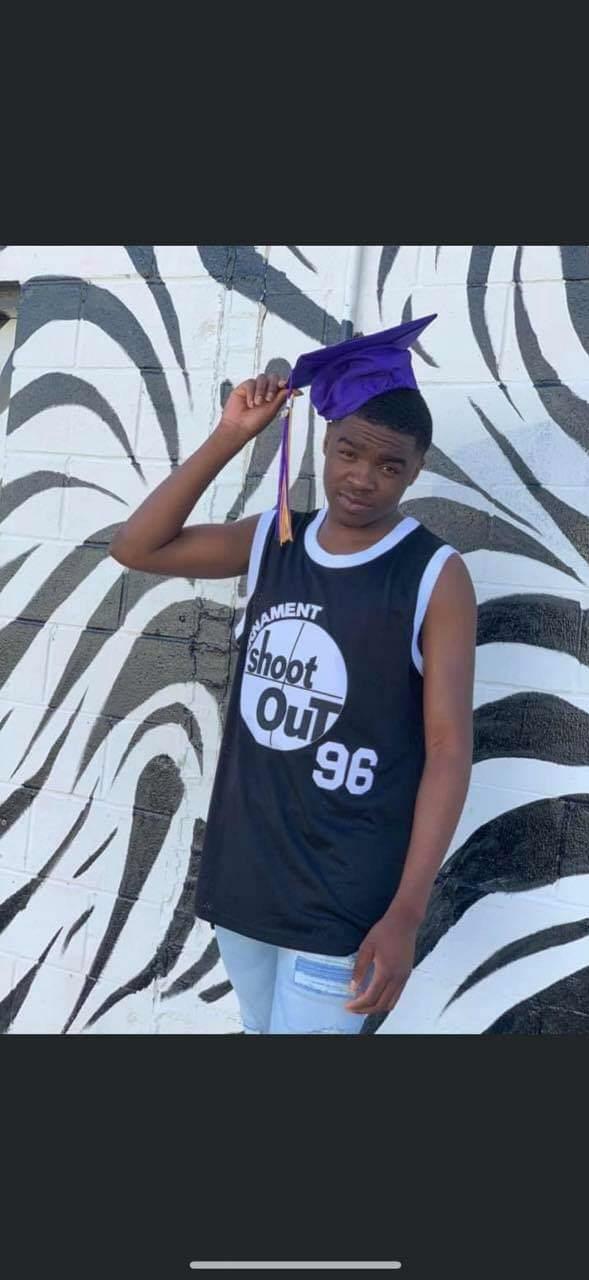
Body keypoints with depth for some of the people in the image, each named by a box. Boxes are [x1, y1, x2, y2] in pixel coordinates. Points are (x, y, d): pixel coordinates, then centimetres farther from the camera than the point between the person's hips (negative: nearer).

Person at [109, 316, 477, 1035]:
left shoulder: (435, 577, -12)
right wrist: (229, 438, -6)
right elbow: (135, 548, 2)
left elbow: (449, 750, -13)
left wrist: (405, 915, -18)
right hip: (240, 866, 5)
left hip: (343, 894, -5)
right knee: (260, 1026, 21)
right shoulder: (272, 539, 3)